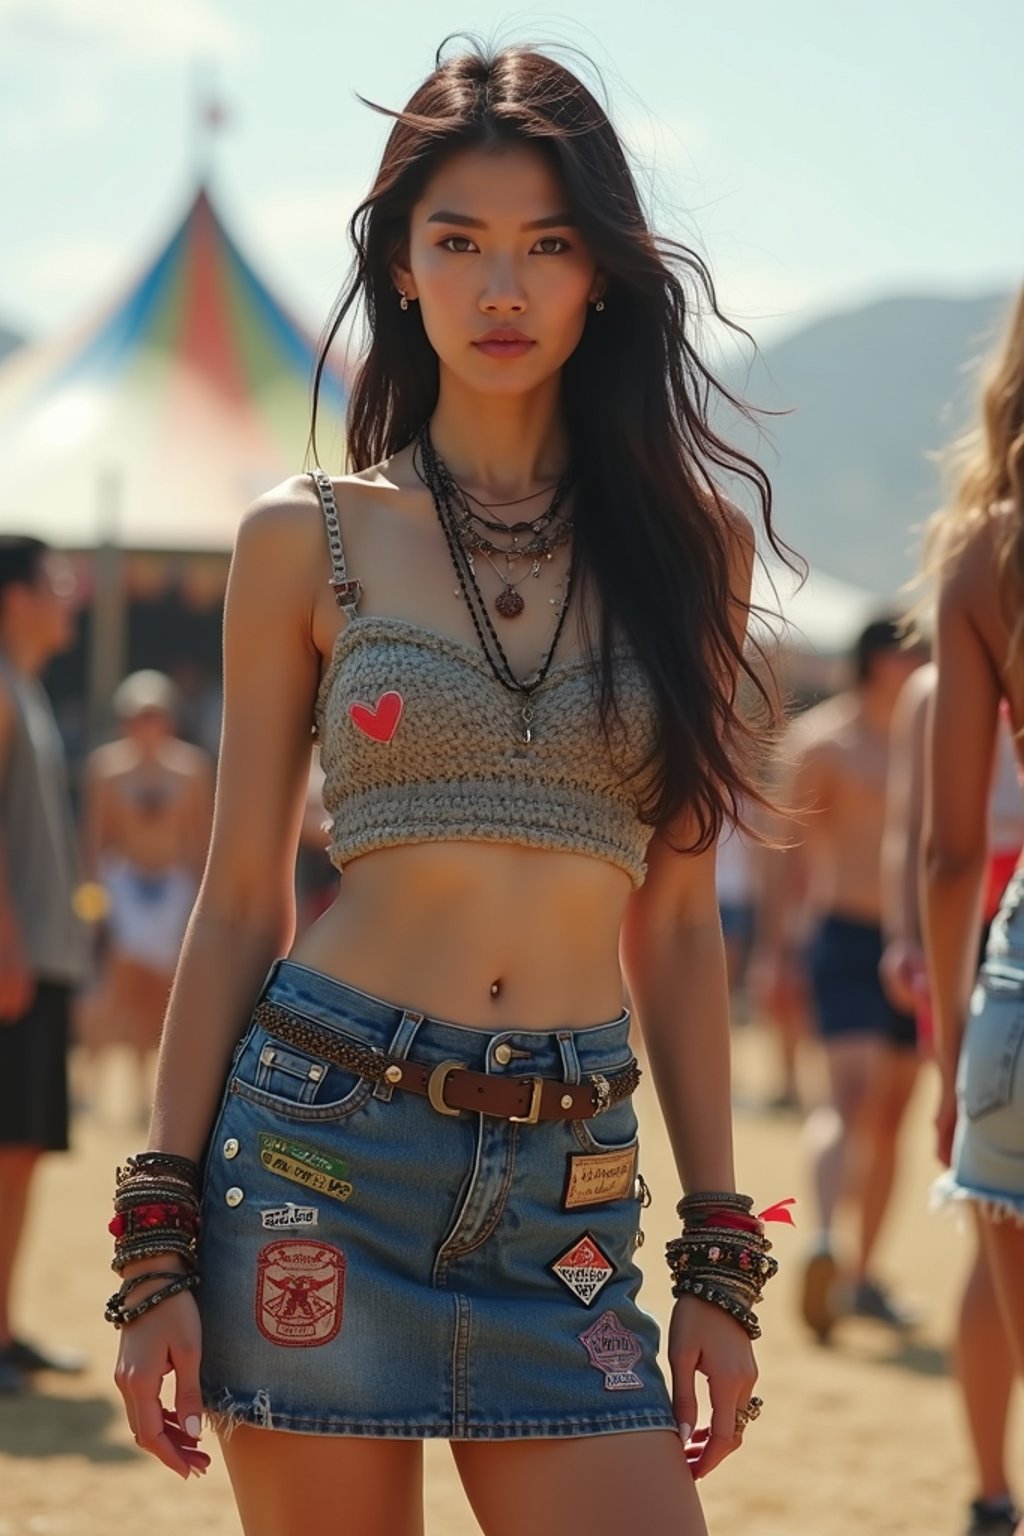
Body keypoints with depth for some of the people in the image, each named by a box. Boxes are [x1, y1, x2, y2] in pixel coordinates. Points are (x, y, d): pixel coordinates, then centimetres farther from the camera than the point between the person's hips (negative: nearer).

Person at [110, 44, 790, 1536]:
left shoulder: (688, 540, 9)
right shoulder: (307, 541, 4)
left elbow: (678, 918, 10)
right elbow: (241, 901, 5)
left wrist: (720, 1259, 6)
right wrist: (159, 1245, 0)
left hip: (567, 1190, 2)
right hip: (321, 1142, -2)